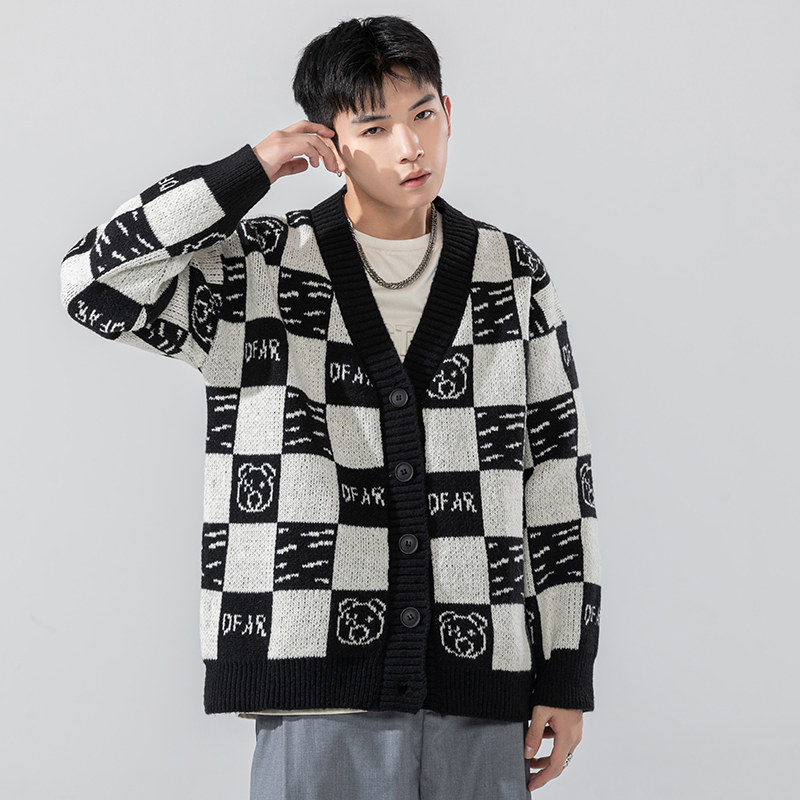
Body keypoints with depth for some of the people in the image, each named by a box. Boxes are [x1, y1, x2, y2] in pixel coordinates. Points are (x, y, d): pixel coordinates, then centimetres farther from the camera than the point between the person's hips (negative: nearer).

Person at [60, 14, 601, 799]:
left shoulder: (512, 276, 8)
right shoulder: (256, 271, 3)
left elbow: (559, 473, 8)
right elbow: (95, 283, -11)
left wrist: (567, 674, 6)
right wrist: (247, 172, -7)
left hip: (481, 691, 2)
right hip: (320, 692, -2)